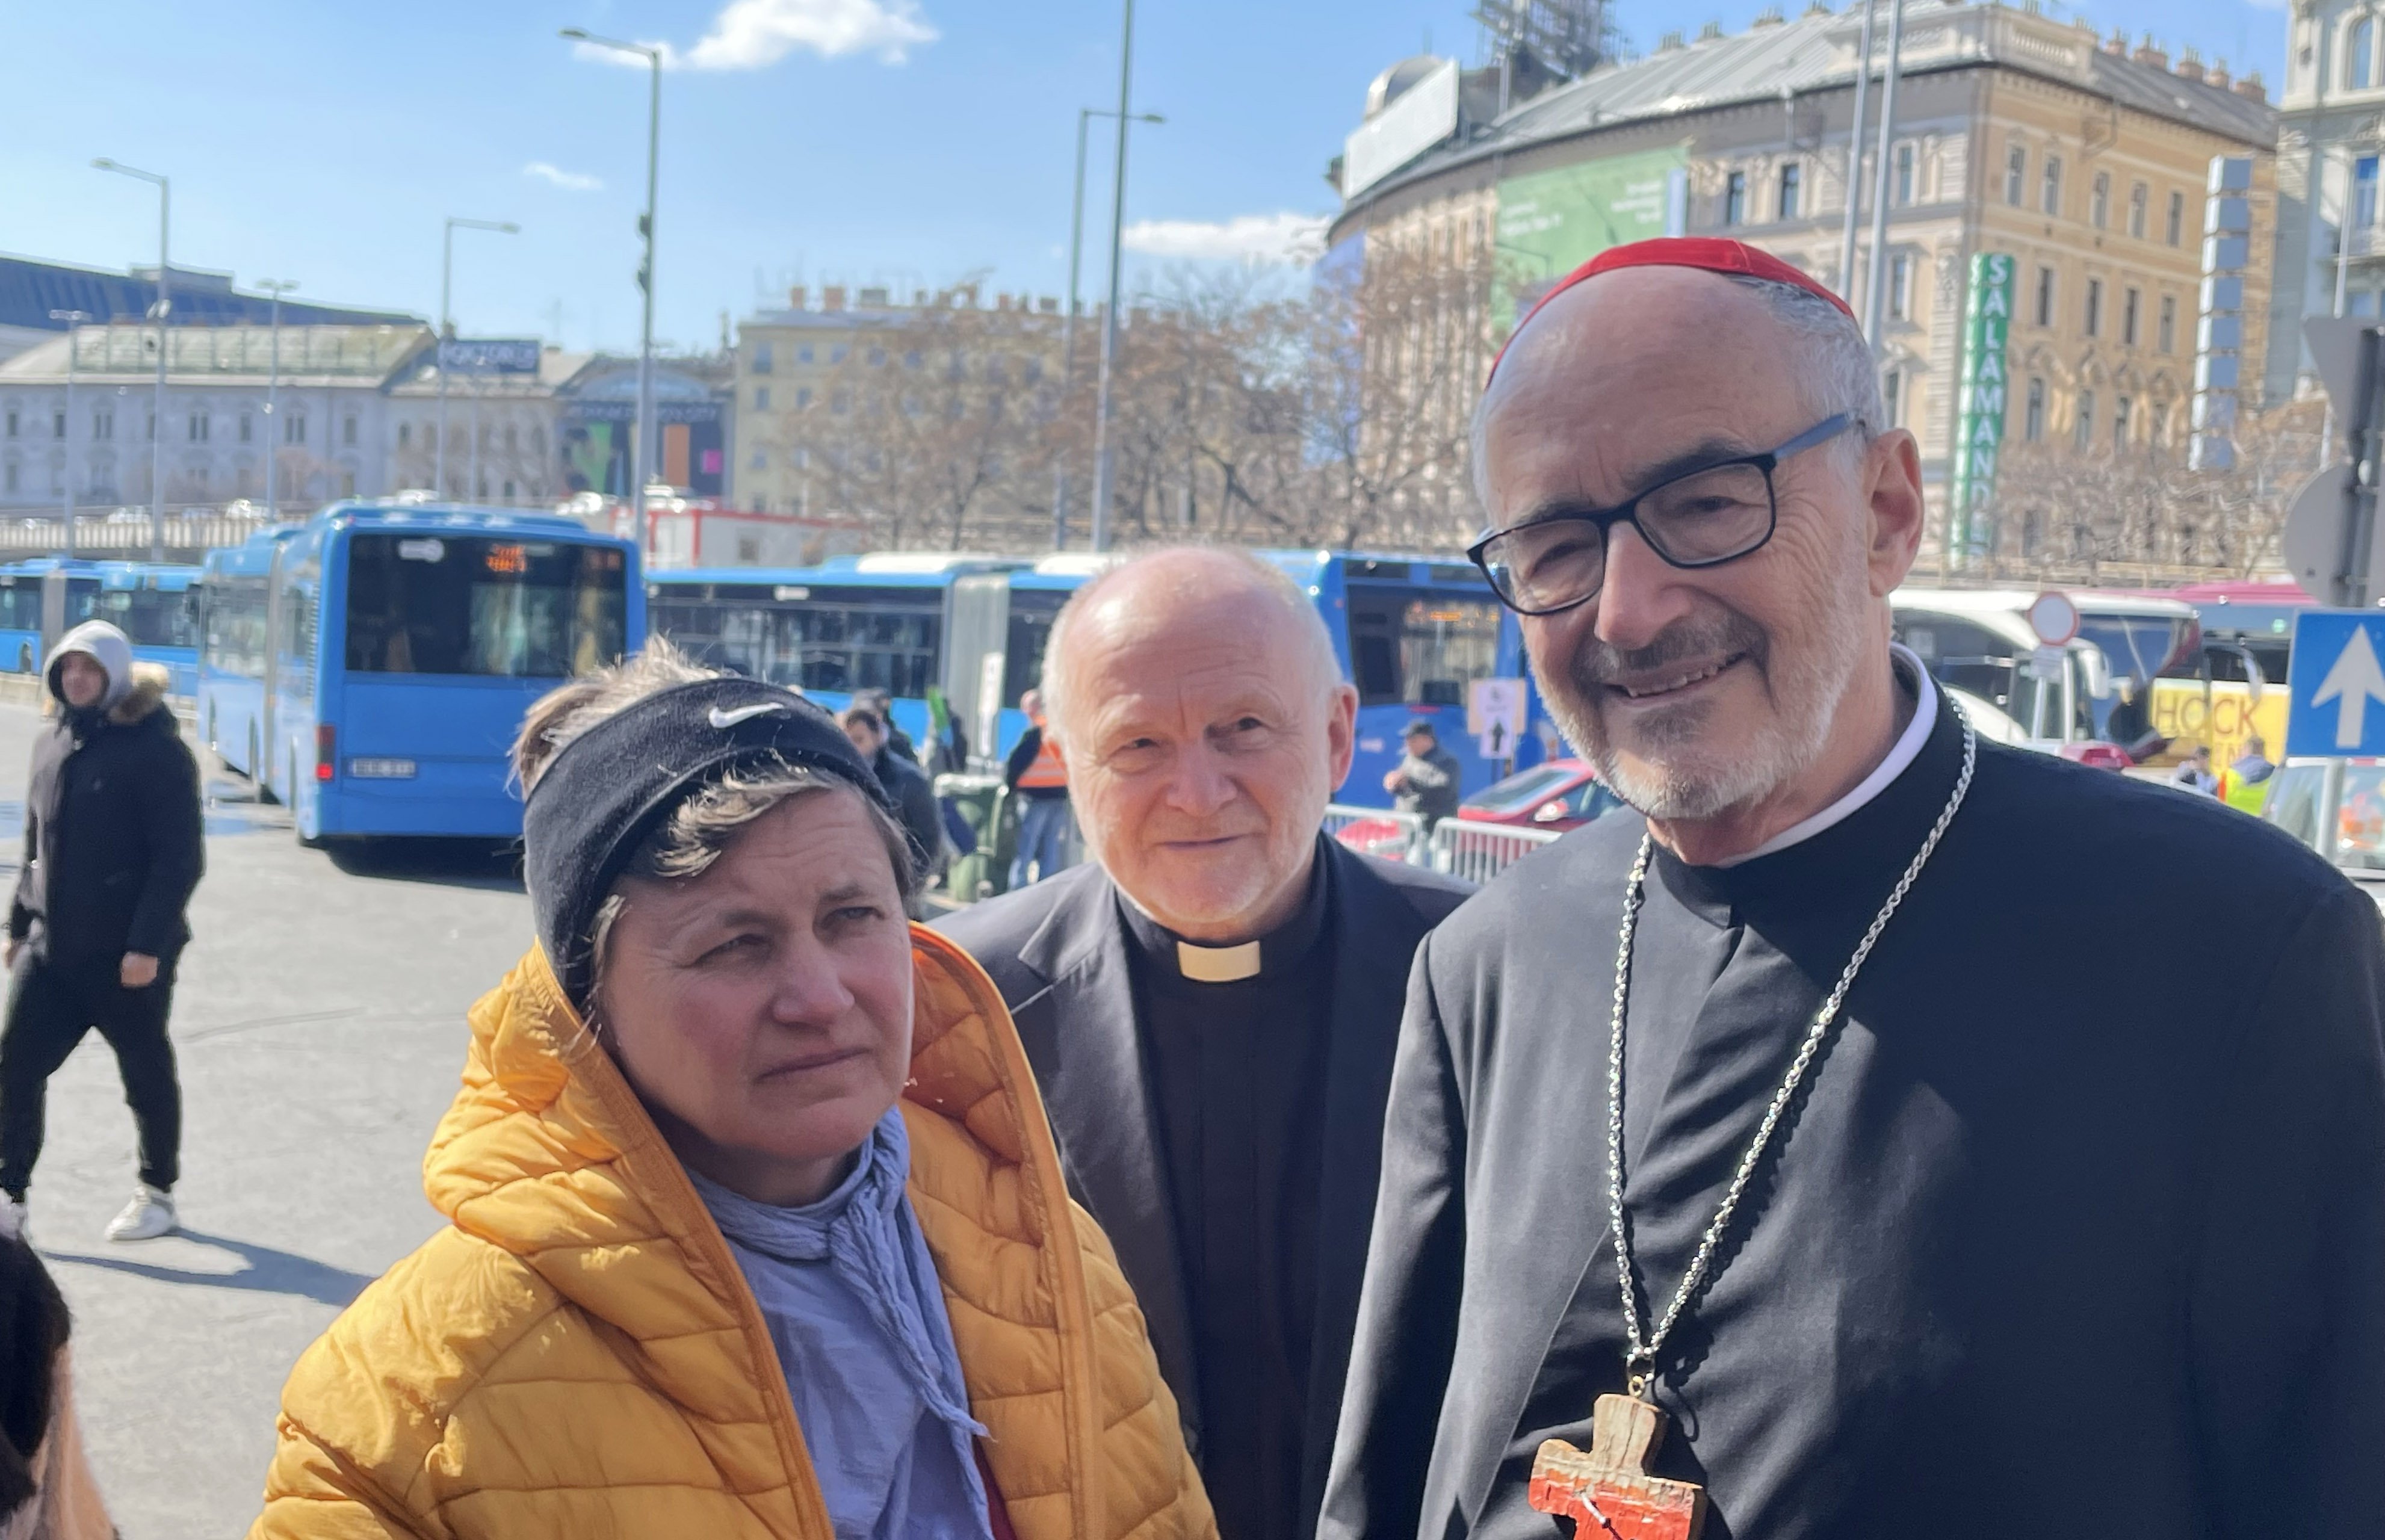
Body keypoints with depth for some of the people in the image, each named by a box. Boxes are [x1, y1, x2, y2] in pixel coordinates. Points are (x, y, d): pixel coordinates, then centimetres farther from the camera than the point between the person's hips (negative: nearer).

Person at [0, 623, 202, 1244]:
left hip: (126, 951, -6)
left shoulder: (155, 749, -14)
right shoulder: (52, 743, 9)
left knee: (146, 1075, 8)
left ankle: (157, 1194, 24)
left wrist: (148, 943, -22)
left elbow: (180, 859, -17)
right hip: (50, 946, 6)